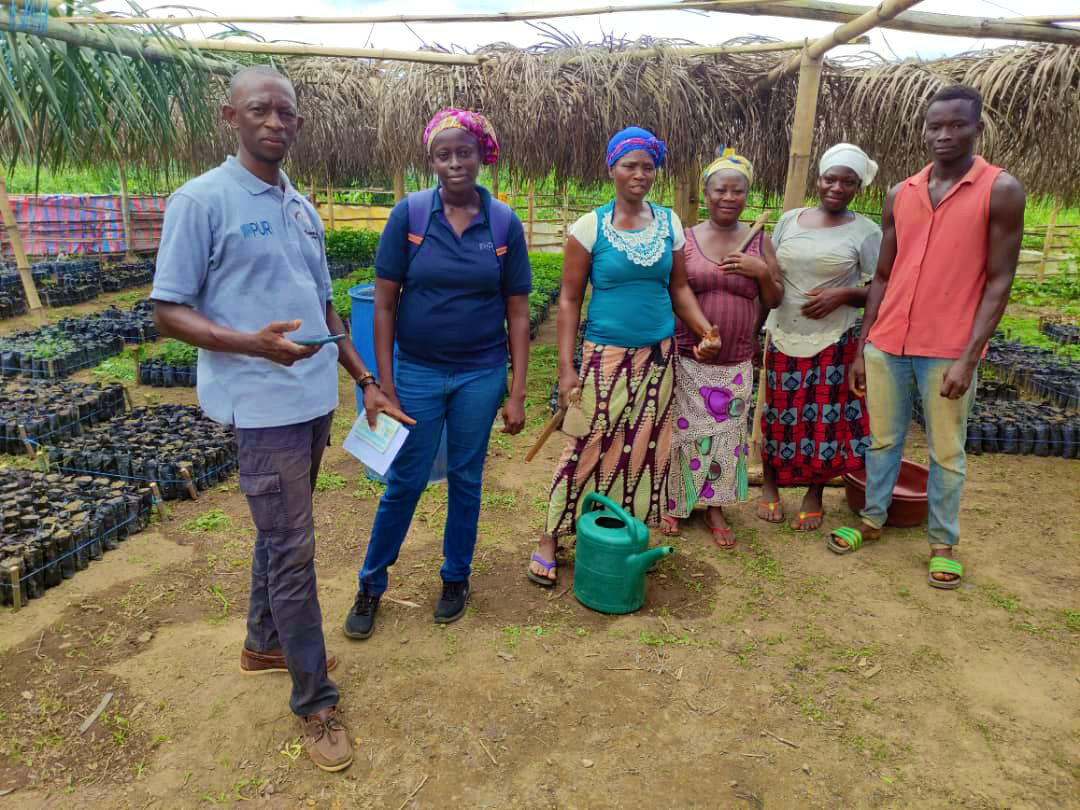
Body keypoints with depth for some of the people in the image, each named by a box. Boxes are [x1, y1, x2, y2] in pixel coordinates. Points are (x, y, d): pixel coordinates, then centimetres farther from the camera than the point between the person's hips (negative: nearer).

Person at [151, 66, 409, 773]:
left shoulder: (302, 207, 13)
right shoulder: (202, 200, -9)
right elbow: (168, 313, -11)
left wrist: (366, 383, 14)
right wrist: (253, 343, -27)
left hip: (317, 397, 7)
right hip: (264, 404, -7)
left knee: (281, 532, 20)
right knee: (292, 549, -1)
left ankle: (265, 641, 40)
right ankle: (316, 702, 13)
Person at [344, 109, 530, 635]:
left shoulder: (504, 223, -3)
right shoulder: (408, 215, -6)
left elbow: (518, 313, -1)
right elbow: (384, 304, -4)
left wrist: (517, 394, -3)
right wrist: (385, 386, -7)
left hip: (481, 374, 1)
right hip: (417, 372, -1)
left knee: (466, 480, 13)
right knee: (404, 482, 8)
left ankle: (456, 578, 34)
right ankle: (371, 585, 27)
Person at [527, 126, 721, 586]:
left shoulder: (669, 223, 5)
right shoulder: (590, 227, -5)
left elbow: (679, 289, 11)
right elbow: (569, 300, -4)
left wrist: (706, 330, -7)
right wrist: (566, 367, -10)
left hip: (658, 356, 4)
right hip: (606, 355, -4)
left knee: (647, 448, 9)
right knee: (590, 446, -2)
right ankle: (549, 539, 13)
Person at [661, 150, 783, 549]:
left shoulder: (759, 242, 4)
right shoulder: (685, 240, -1)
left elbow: (775, 300, 7)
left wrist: (762, 271, -11)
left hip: (735, 364, 2)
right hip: (687, 359, -1)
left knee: (725, 434, 8)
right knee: (682, 430, 6)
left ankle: (714, 508, 26)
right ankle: (674, 503, 26)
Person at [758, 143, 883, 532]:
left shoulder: (866, 232, -3)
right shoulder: (789, 220, 6)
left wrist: (844, 294, -19)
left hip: (833, 342, -2)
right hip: (783, 337, 2)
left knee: (826, 417, 5)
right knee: (778, 413, 9)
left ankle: (814, 495, 24)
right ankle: (769, 485, 28)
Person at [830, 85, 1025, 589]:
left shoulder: (1002, 190, -5)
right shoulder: (900, 195, 7)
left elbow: (999, 282, -7)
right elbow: (883, 277, 10)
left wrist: (969, 358, -14)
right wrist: (862, 348, 8)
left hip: (949, 350, -4)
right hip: (887, 344, 4)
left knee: (946, 451, 8)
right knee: (883, 439, 15)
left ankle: (943, 543, 23)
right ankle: (872, 520, 32)